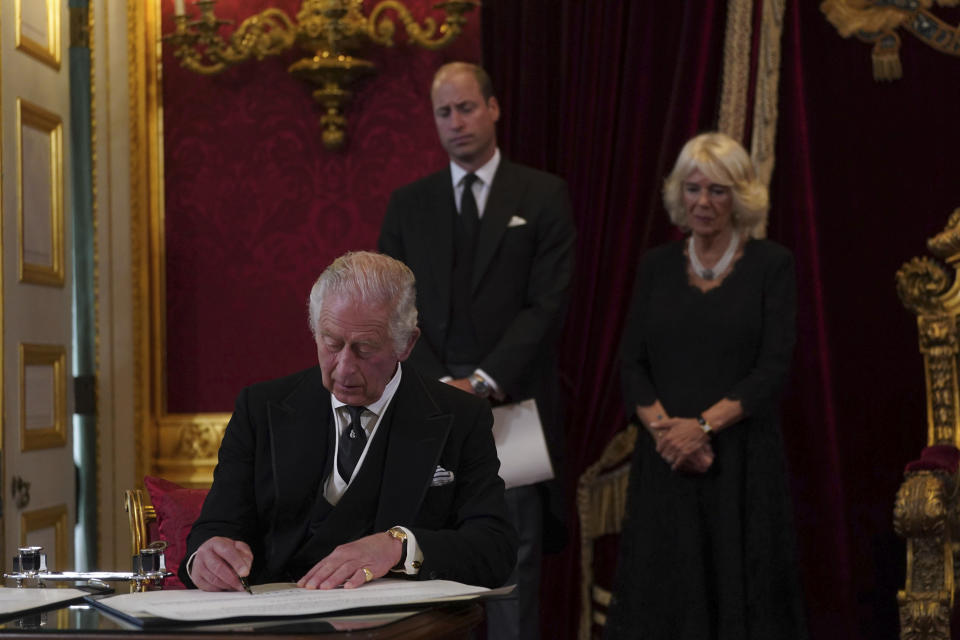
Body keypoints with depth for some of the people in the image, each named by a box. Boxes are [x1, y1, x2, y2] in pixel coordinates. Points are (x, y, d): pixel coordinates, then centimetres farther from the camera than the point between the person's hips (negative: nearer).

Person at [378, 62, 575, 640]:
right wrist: (442, 387, -8)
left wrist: (484, 382, -12)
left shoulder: (544, 195, 6)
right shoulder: (408, 204, 13)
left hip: (513, 403, -2)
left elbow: (548, 304, -3)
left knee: (513, 564, -3)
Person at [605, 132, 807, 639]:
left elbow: (773, 367, -7)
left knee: (741, 591, -2)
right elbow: (631, 362, 6)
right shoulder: (657, 265, 10)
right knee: (658, 591, -1)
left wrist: (704, 425, -17)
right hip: (665, 459, 3)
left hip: (742, 455, -2)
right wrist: (663, 426, -11)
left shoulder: (770, 264, 1)